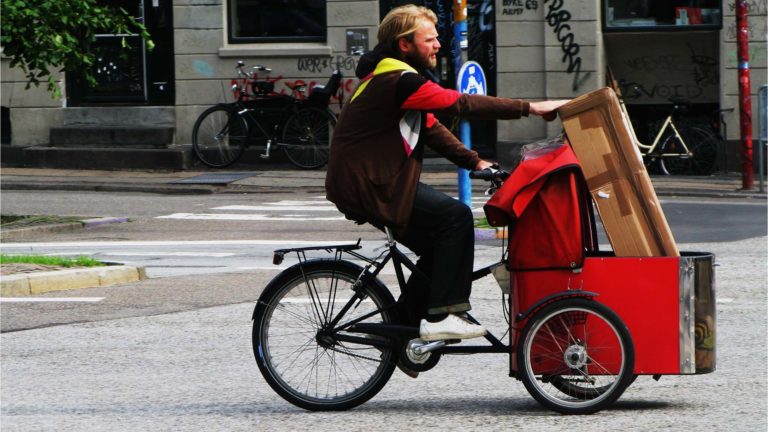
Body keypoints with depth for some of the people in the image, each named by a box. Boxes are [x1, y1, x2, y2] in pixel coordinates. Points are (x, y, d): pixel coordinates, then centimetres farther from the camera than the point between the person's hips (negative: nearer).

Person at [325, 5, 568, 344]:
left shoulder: (394, 78, 17)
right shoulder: (398, 81, -18)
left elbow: (430, 128, 21)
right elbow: (461, 104, -23)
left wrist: (474, 162, 9)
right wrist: (529, 108, -20)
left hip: (379, 181, 11)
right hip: (367, 186, -11)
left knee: (441, 245, 12)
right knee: (456, 217, -17)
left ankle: (402, 325, 18)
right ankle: (442, 316, -17)